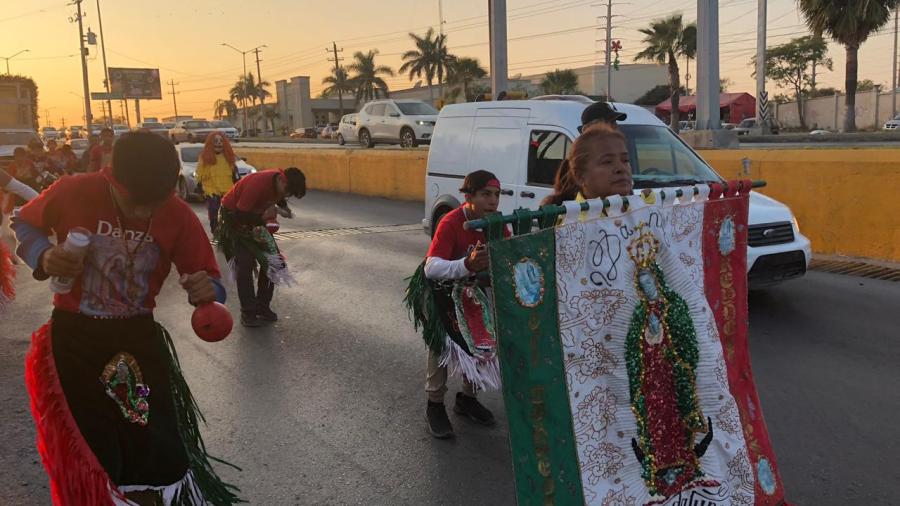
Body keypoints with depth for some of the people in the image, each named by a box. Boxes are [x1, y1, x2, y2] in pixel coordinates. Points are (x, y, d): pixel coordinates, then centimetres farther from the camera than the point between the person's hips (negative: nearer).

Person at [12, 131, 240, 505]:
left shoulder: (179, 217, -13)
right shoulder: (72, 193, -16)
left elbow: (210, 280, -6)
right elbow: (24, 224, 5)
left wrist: (206, 290, -31)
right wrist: (44, 256, -18)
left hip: (138, 335, 1)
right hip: (73, 335, -1)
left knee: (161, 456, 6)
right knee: (89, 462, 6)